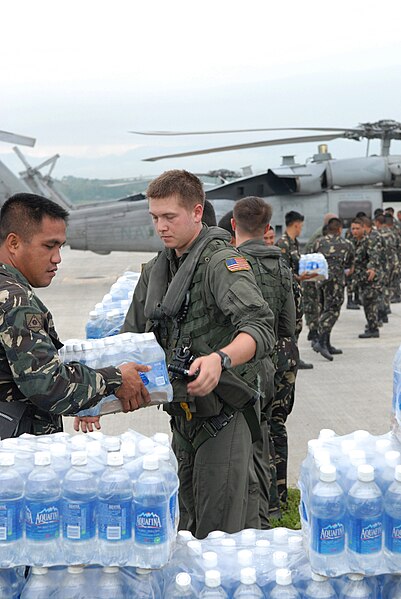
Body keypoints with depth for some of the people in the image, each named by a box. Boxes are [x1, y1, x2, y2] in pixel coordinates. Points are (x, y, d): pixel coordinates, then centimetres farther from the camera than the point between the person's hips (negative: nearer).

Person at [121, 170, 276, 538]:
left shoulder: (221, 261, -13)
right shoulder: (156, 270, 12)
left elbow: (260, 328, -28)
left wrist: (220, 359, -48)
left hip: (222, 415, -8)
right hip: (182, 415, 8)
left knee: (219, 532, -4)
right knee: (186, 528, 17)